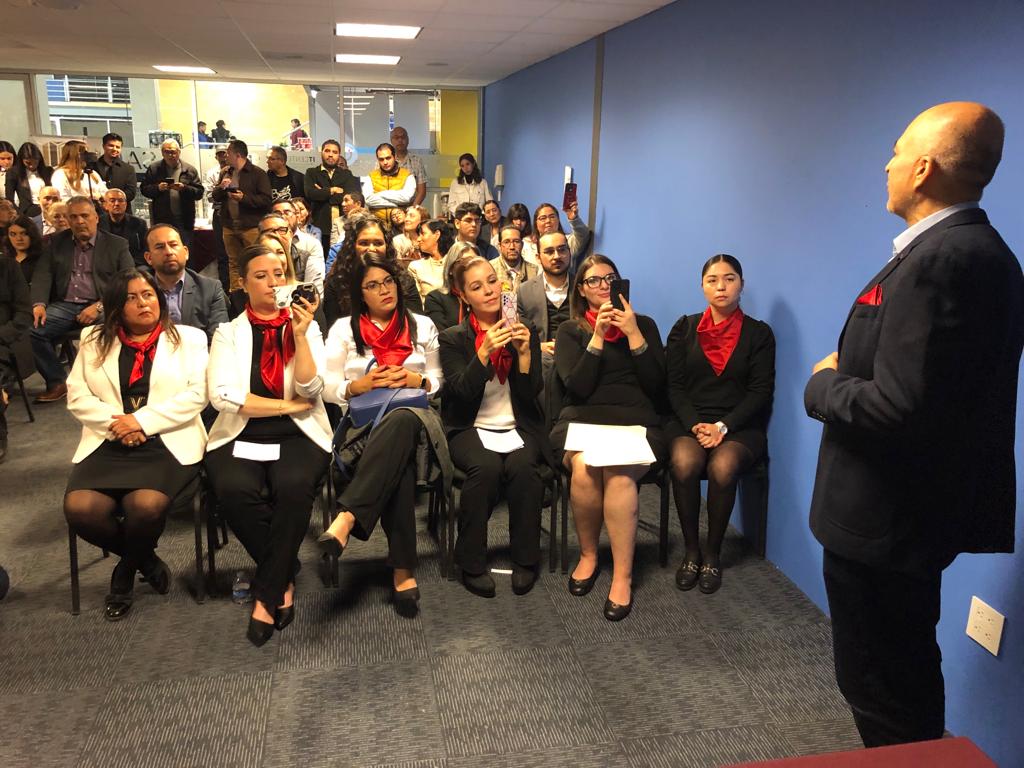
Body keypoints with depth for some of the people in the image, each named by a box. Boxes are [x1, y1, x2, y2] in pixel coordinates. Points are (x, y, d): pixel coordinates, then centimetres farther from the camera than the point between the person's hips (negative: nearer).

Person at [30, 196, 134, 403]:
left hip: (101, 307, -3)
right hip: (64, 306, 3)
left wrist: (100, 306, -16)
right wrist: (39, 303, -10)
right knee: (30, 329, -22)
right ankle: (57, 382, -2)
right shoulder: (57, 242, 18)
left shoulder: (117, 244, 8)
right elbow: (42, 274, 11)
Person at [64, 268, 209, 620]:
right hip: (109, 444, 3)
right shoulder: (94, 340, 17)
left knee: (146, 505, -32)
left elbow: (197, 394, -3)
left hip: (168, 442, -3)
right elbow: (77, 395, 8)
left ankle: (125, 573, 3)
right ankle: (145, 560, 5)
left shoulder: (188, 338, 10)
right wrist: (114, 423, -10)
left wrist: (142, 420, -12)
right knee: (79, 508, -24)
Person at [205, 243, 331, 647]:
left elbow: (310, 390, -5)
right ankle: (284, 579, -6)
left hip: (297, 435, 0)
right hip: (240, 436, 1)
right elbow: (223, 395, -7)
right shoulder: (228, 332, 9)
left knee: (294, 487, -32)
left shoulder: (306, 327, 9)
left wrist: (300, 335, -15)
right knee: (235, 490, -31)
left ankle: (267, 594, -14)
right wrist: (289, 405, -8)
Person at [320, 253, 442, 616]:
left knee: (400, 423, -43)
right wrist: (363, 384, -10)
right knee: (398, 461, -39)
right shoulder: (343, 329, 14)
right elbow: (328, 388, 8)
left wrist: (416, 379, -7)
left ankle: (347, 517, -52)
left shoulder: (422, 325, 18)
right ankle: (404, 569, -39)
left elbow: (438, 381, 16)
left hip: (412, 416, 1)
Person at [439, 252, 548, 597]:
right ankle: (471, 563, -16)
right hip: (472, 428, -1)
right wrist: (484, 352, -25)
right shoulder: (453, 339, 1)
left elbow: (532, 393, 0)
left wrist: (524, 353, -16)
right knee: (487, 467, -32)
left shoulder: (523, 332, 7)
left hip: (518, 426, 2)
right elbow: (463, 393, -12)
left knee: (522, 466, -30)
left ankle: (526, 560, -11)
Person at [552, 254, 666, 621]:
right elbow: (577, 388, -1)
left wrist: (633, 334, -3)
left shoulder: (643, 324, 16)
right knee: (584, 467, -33)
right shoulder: (570, 331, 16)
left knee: (619, 473, -33)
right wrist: (597, 336, -5)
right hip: (582, 421, 1)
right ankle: (587, 555, -8)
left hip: (636, 422, 0)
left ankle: (623, 576, -22)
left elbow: (656, 385, 3)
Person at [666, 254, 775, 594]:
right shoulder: (684, 328, 9)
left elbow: (761, 391, 0)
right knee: (684, 463, -31)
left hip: (740, 425, -1)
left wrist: (723, 426, -14)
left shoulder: (759, 333, 6)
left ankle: (713, 553, -9)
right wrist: (695, 425, -12)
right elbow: (675, 386, 4)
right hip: (689, 420, 1)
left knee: (722, 467, -32)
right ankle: (691, 550, -11)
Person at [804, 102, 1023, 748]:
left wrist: (824, 385, -11)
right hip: (917, 507, 10)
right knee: (906, 675, 28)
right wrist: (846, 375, 2)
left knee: (880, 689, 8)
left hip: (883, 518, -10)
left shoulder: (941, 260, -24)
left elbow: (898, 409, -29)